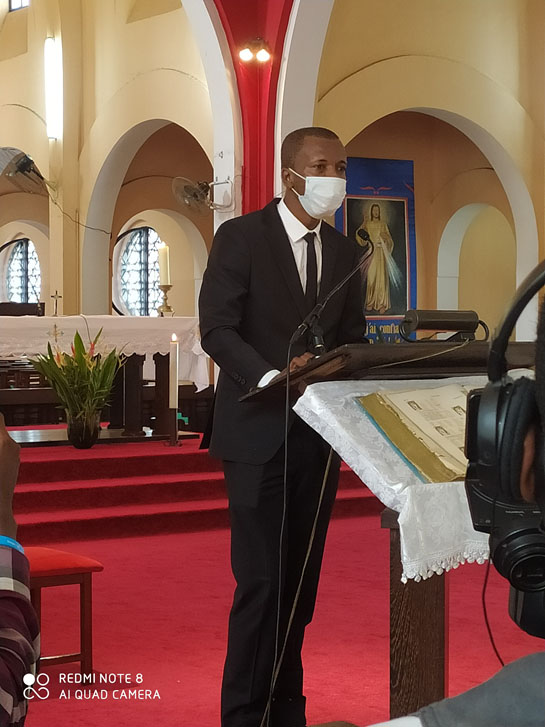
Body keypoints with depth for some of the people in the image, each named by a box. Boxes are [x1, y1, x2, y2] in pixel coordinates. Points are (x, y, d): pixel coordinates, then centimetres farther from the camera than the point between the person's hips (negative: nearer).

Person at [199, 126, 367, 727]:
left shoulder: (344, 252, 12)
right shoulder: (241, 237, -5)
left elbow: (352, 338, 14)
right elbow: (217, 329, -12)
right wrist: (273, 376, -27)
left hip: (318, 435, 6)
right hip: (259, 433, -5)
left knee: (301, 581, 10)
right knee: (261, 583, -8)